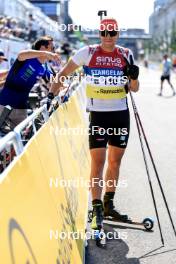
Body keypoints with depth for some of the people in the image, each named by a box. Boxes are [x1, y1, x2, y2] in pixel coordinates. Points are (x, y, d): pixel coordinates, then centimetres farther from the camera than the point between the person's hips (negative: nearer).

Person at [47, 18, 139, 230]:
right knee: (98, 162, -7)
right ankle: (97, 210, -1)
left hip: (121, 113, 4)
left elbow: (134, 89, 9)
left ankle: (108, 205, 25)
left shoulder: (126, 55, 5)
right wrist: (51, 95, -9)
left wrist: (133, 77, -12)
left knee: (115, 161, 11)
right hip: (98, 113, -4)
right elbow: (63, 74, 1)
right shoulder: (88, 53, -3)